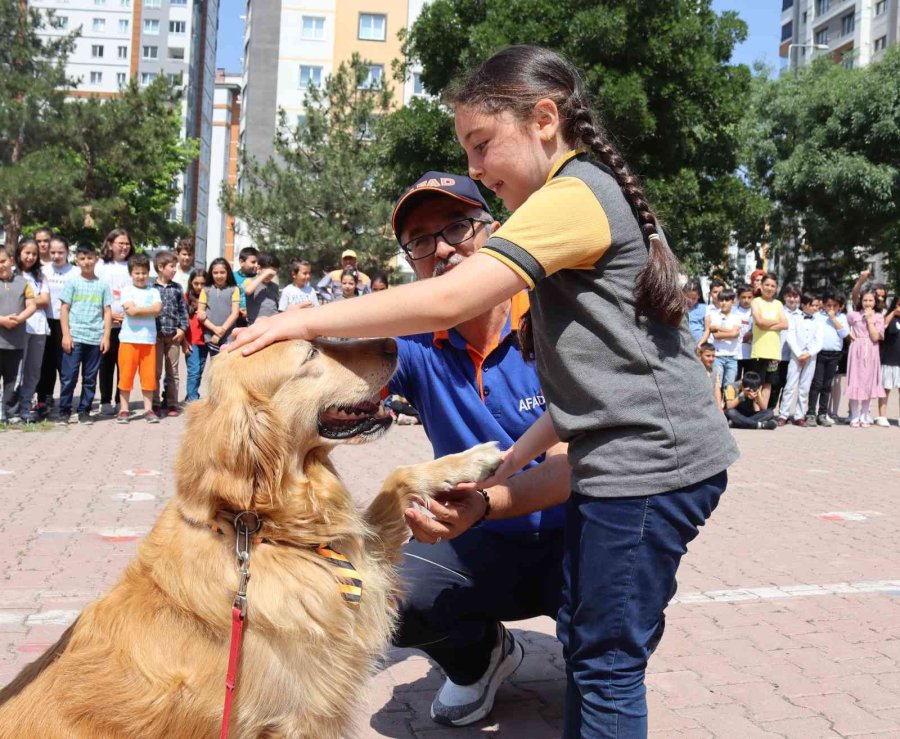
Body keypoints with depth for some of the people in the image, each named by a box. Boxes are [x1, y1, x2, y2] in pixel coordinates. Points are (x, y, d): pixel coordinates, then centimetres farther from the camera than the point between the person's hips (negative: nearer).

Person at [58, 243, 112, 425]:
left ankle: (84, 411, 15)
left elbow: (107, 312, 7)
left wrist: (106, 336, -1)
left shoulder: (103, 285, 8)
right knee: (69, 377, -1)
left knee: (90, 378, 6)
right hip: (74, 337, -2)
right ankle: (64, 411, 8)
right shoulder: (72, 282, 4)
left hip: (95, 339, 2)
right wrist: (66, 335, -7)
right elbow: (64, 309, 2)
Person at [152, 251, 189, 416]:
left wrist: (183, 328, -1)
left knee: (172, 372, 8)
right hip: (156, 334, -3)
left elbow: (183, 309, 9)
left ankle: (172, 404, 14)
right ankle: (155, 404, 10)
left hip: (174, 335, 3)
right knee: (156, 372, 4)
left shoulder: (177, 288, 8)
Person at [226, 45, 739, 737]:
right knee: (582, 643, 17)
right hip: (621, 458, 10)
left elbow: (447, 299, -25)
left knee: (607, 662, 1)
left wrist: (308, 319, -16)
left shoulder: (574, 194, -14)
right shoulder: (598, 193, 17)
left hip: (650, 463, -10)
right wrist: (506, 462, 12)